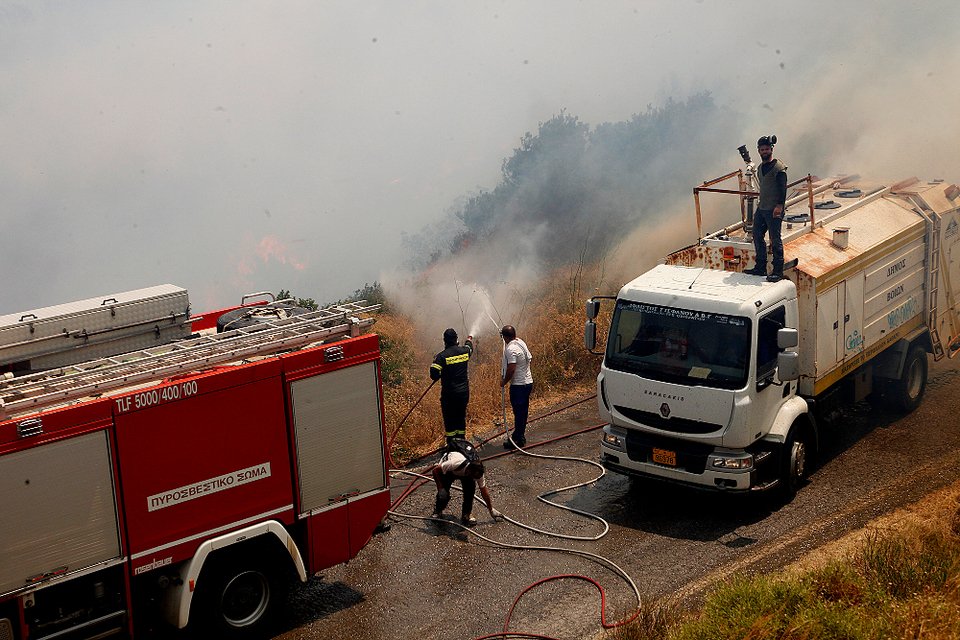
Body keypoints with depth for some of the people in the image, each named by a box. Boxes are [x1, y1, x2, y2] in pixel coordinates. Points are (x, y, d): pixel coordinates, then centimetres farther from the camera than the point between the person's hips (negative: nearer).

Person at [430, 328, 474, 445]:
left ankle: (451, 444, 7)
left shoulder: (442, 356, -15)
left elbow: (434, 375, -18)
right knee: (461, 418, 17)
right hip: (463, 392, 4)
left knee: (449, 419, 5)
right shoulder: (464, 351, -2)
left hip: (449, 394, -4)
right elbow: (469, 347, 25)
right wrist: (469, 340, 47)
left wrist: (441, 375, 5)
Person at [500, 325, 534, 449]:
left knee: (519, 412, -2)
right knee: (523, 411, 16)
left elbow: (511, 369, -25)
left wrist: (504, 381, -11)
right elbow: (529, 358, 17)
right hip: (528, 382, 9)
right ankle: (520, 436, 26)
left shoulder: (511, 349, -21)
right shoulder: (521, 343, 6)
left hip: (518, 385, -9)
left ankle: (518, 439, 4)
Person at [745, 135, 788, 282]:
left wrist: (780, 205, -24)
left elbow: (783, 188, -16)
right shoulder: (760, 167, 15)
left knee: (775, 240, -6)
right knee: (757, 236, 11)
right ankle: (760, 268, 21)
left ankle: (778, 271, -3)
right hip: (761, 209, 9)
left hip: (774, 210, -9)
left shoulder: (778, 167, -10)